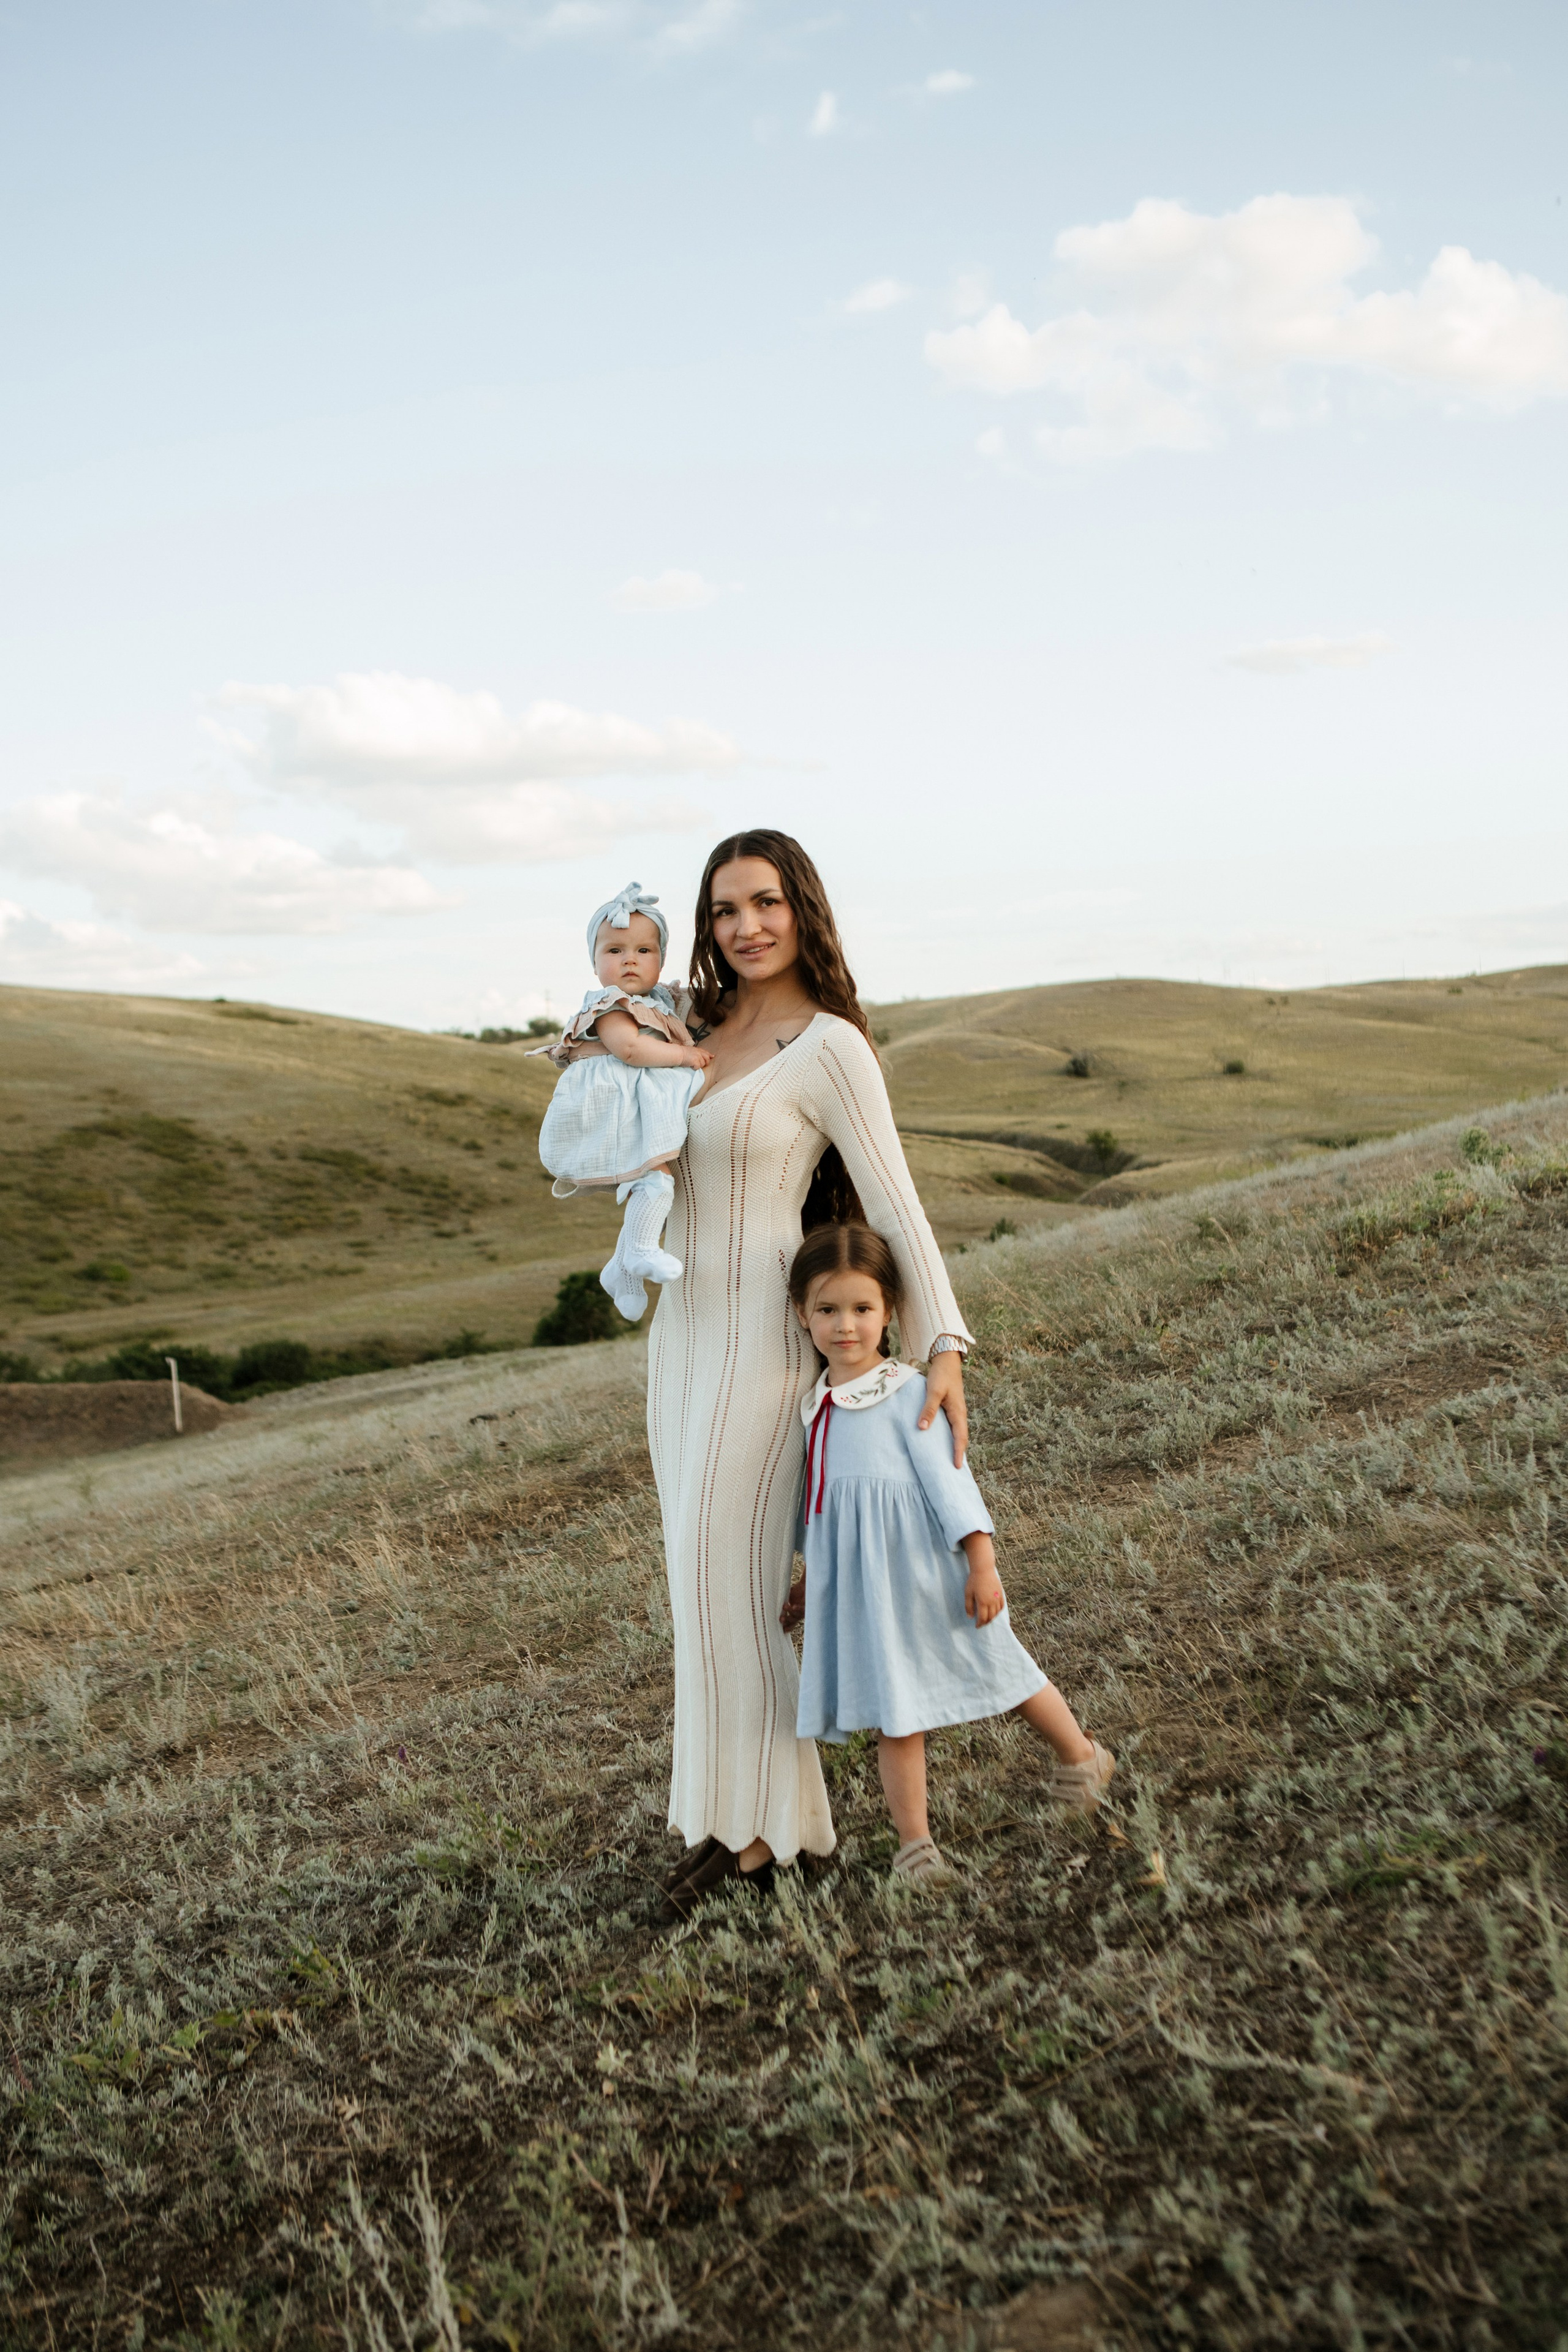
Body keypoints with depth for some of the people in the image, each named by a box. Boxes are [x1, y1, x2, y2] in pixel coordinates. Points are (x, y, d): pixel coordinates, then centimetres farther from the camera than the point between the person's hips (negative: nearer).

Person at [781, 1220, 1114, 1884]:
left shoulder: (908, 1393, -11)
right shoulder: (816, 1405, 8)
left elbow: (947, 1476, -13)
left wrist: (981, 1561, -17)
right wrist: (810, 1579, 23)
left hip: (923, 1569, -5)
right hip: (859, 1579, 5)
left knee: (998, 1674, 10)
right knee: (890, 1709, 8)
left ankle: (1080, 1756, 35)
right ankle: (914, 1843, 16)